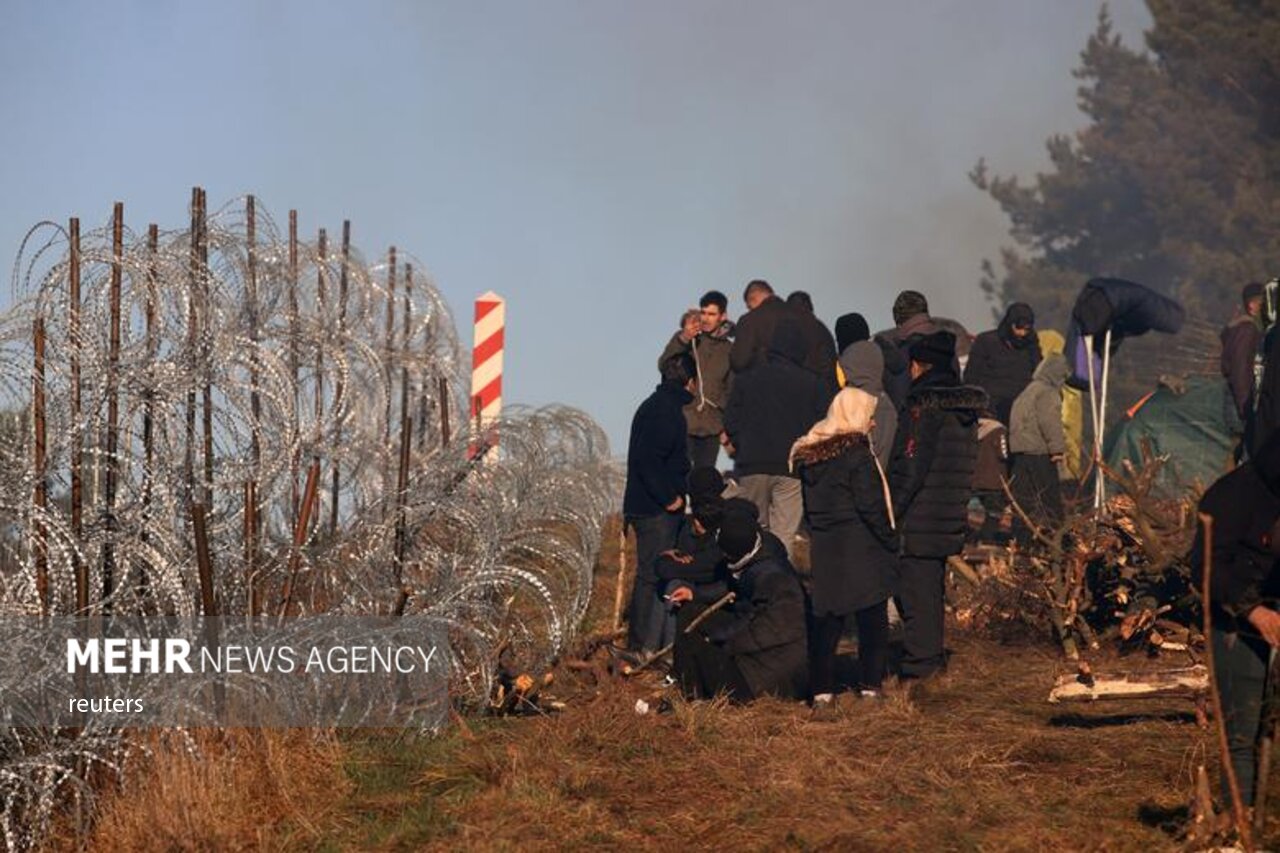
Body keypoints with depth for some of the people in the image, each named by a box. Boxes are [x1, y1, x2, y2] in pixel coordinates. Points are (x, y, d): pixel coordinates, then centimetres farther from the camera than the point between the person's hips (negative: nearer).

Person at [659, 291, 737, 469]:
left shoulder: (728, 349, 11)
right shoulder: (682, 338, 4)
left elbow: (731, 390, 15)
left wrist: (728, 427, 9)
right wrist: (683, 340, -23)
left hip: (711, 428, 3)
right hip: (682, 422, -3)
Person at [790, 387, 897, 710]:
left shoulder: (809, 455, 8)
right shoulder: (857, 453, -13)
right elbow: (871, 506, -14)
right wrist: (890, 541, -4)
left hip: (824, 550, 6)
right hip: (860, 550, -6)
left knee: (826, 620, 7)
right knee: (871, 619, 4)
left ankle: (822, 690, 5)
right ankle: (870, 686, 6)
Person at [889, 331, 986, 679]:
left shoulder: (924, 404, -14)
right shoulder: (965, 406, 12)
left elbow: (910, 467, -18)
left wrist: (891, 512, -13)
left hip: (919, 519, -9)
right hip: (950, 517, 9)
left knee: (915, 588, -4)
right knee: (932, 586, 17)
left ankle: (919, 660, -4)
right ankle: (932, 657, 24)